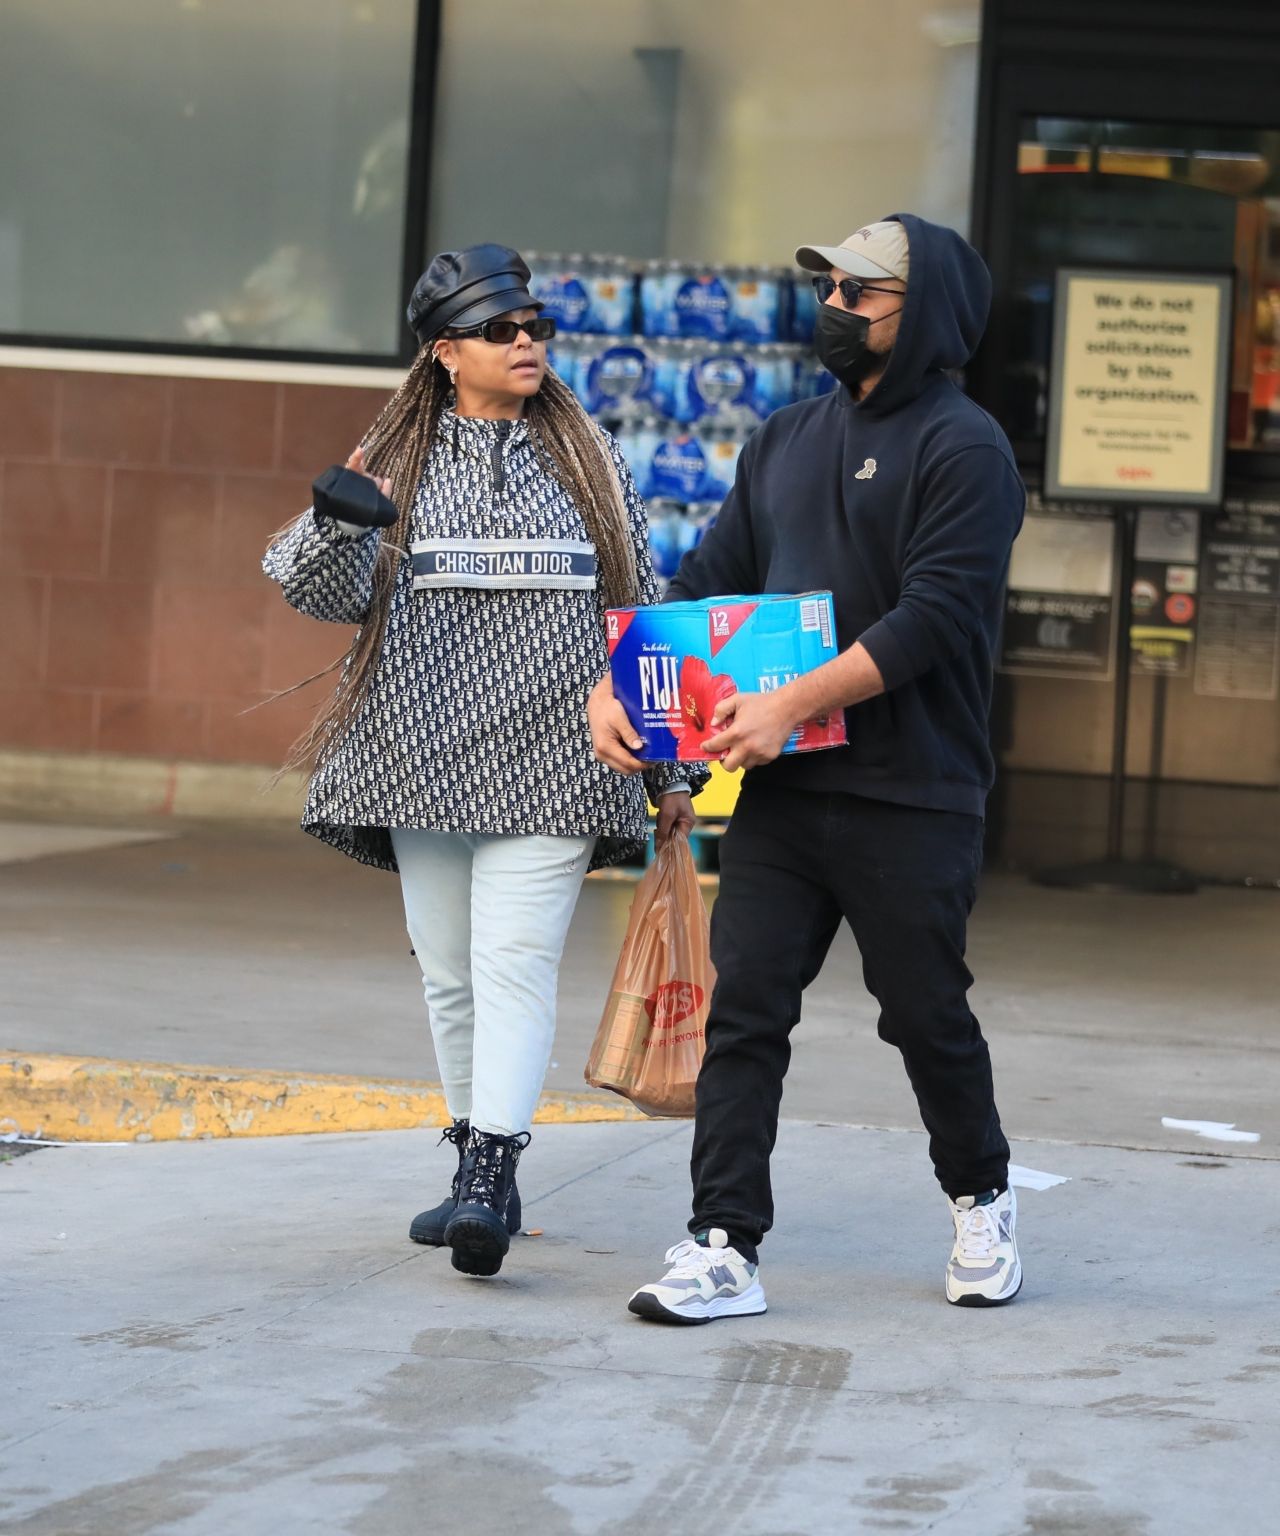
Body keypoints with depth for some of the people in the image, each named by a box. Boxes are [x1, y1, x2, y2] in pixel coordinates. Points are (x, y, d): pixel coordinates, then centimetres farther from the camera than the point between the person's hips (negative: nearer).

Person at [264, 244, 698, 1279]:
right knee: (449, 972, 6)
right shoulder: (400, 461, 9)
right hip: (423, 758, 2)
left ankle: (490, 1179, -22)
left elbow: (646, 613, 13)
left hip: (547, 761, -2)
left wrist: (671, 765, 10)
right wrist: (340, 522, -20)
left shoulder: (589, 463, 10)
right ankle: (476, 1167, 18)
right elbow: (323, 593, 3)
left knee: (515, 960, -14)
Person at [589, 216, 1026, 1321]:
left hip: (910, 797, -6)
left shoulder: (963, 448, -8)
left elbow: (933, 616, -18)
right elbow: (709, 583, 16)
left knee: (926, 1017, 7)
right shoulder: (786, 442, 15)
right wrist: (618, 683, -1)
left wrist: (791, 704, -25)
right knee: (743, 1011, -3)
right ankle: (725, 1251, -2)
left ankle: (981, 1201, 31)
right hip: (779, 789, 6)